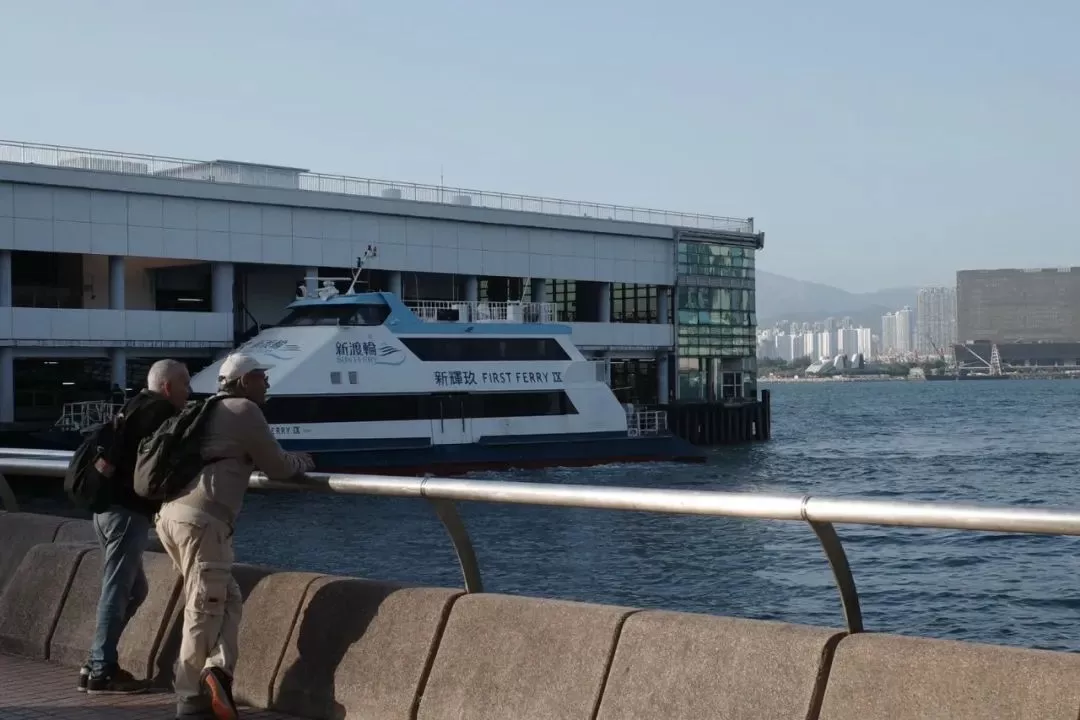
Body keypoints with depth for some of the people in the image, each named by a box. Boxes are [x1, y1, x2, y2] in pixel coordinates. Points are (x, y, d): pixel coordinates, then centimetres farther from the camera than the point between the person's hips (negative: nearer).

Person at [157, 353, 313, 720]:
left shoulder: (210, 412, 28)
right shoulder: (245, 411, 2)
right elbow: (278, 467, 6)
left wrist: (288, 461, 41)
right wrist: (300, 462, 28)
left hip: (170, 513, 9)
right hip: (201, 517, -9)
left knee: (227, 601, 12)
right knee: (205, 609, -7)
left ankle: (216, 672, -1)